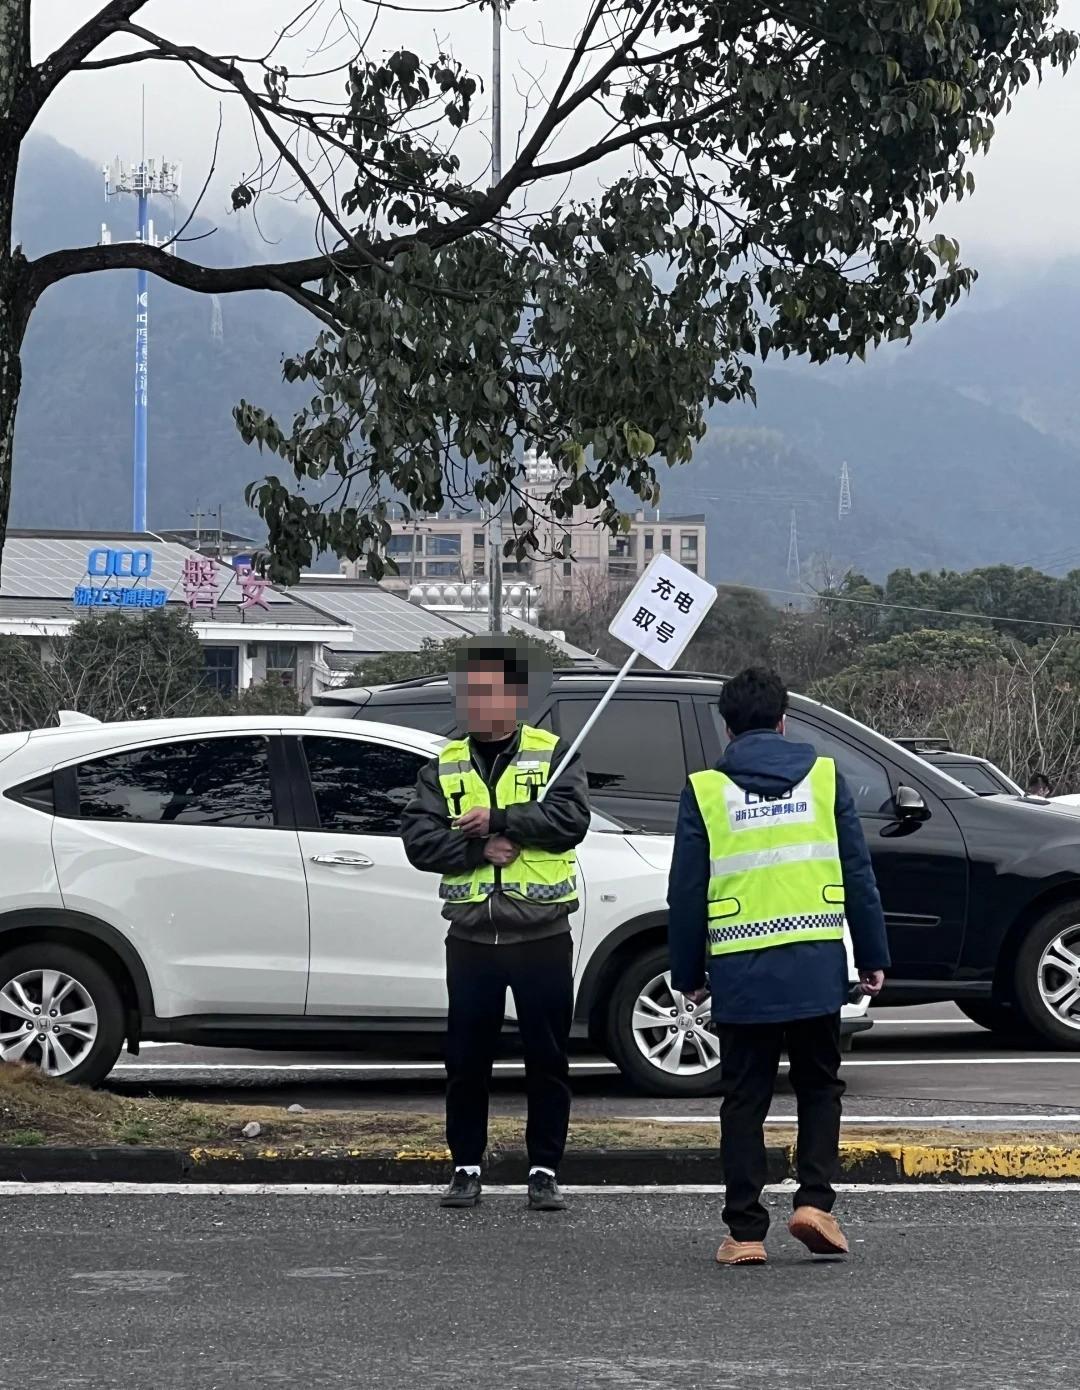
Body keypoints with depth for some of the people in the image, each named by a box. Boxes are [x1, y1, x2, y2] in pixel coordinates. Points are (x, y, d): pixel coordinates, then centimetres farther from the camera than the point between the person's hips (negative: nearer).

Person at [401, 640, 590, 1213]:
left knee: (547, 1059, 3)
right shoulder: (444, 768, 9)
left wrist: (500, 819, -18)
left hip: (543, 937, -2)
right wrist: (480, 848, -16)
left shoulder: (553, 756, 2)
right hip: (471, 939, 2)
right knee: (466, 1060, 6)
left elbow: (570, 819, -14)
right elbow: (418, 838, -3)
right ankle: (466, 1167, 17)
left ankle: (545, 1170, 12)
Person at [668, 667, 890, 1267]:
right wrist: (873, 957, 13)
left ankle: (746, 1231, 6)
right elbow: (859, 875, 6)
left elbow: (686, 894, 3)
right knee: (819, 1086, 17)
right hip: (816, 967, 1)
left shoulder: (705, 791, 2)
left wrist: (687, 976, 12)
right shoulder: (824, 777, 5)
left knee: (745, 1100, 8)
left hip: (741, 971, 0)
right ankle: (815, 1200, 1)